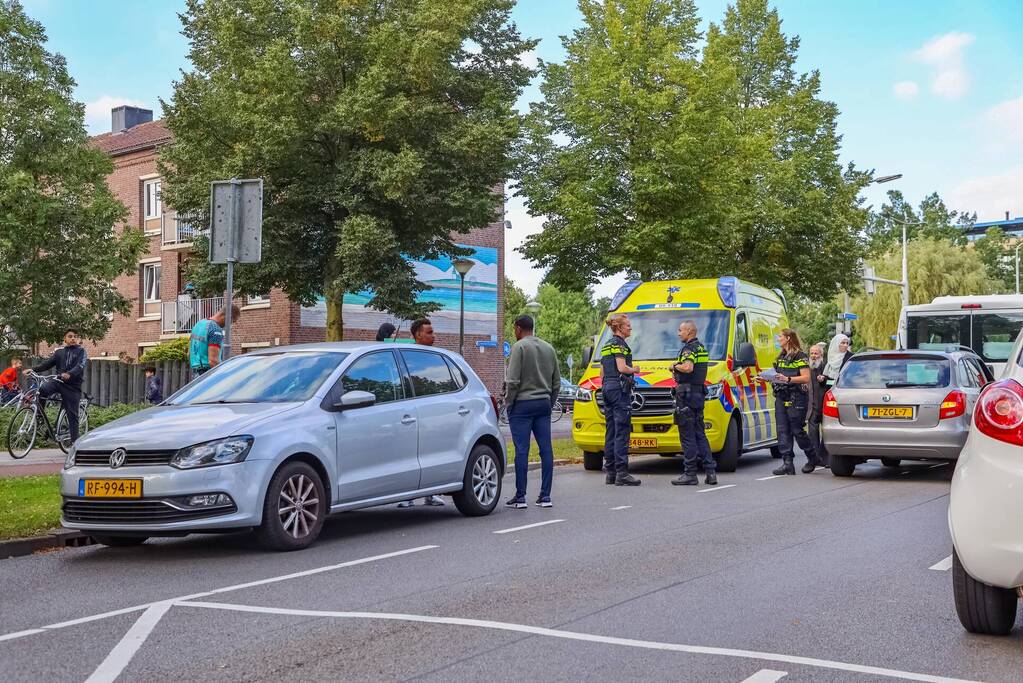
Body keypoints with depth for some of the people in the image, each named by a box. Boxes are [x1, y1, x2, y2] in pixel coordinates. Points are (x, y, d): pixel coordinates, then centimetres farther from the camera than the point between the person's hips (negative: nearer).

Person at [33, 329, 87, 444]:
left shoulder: (81, 351, 4)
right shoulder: (59, 351, 14)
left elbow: (80, 366, -13)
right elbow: (48, 363, 7)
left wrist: (69, 374, -33)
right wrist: (33, 369, -10)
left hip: (73, 386, -2)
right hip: (58, 381, 2)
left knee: (72, 415, -2)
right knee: (42, 389, -29)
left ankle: (75, 442, 5)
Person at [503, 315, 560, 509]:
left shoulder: (519, 347, -8)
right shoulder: (549, 348, 13)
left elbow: (513, 380, -13)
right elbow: (557, 382, 16)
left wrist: (508, 402, -2)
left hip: (522, 405, -6)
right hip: (543, 404, 6)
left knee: (522, 451, -4)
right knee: (546, 450, 4)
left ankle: (520, 497, -2)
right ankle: (545, 496, 6)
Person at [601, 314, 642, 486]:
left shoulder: (606, 346, 19)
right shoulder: (619, 344, -9)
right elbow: (622, 368, -19)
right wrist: (635, 370, -1)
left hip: (607, 388, 10)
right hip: (620, 388, -10)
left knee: (610, 432, 10)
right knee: (622, 432, -10)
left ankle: (610, 472, 12)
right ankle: (622, 473, -12)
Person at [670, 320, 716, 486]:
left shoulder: (689, 348, -13)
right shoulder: (702, 348, 17)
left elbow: (688, 367, -29)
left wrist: (675, 366, -11)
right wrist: (678, 371, 14)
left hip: (686, 393, -9)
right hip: (699, 393, 9)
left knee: (687, 435, -5)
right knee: (700, 434, 12)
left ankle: (690, 474, -3)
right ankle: (710, 471, 10)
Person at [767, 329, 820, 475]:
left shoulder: (800, 356, -7)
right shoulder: (781, 357, 19)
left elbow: (806, 378, -14)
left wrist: (787, 379, -23)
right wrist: (771, 378, 6)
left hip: (796, 398, -8)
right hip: (781, 397, 8)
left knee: (797, 430, -2)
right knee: (783, 430, -1)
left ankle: (812, 458, 19)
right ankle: (787, 463, -2)